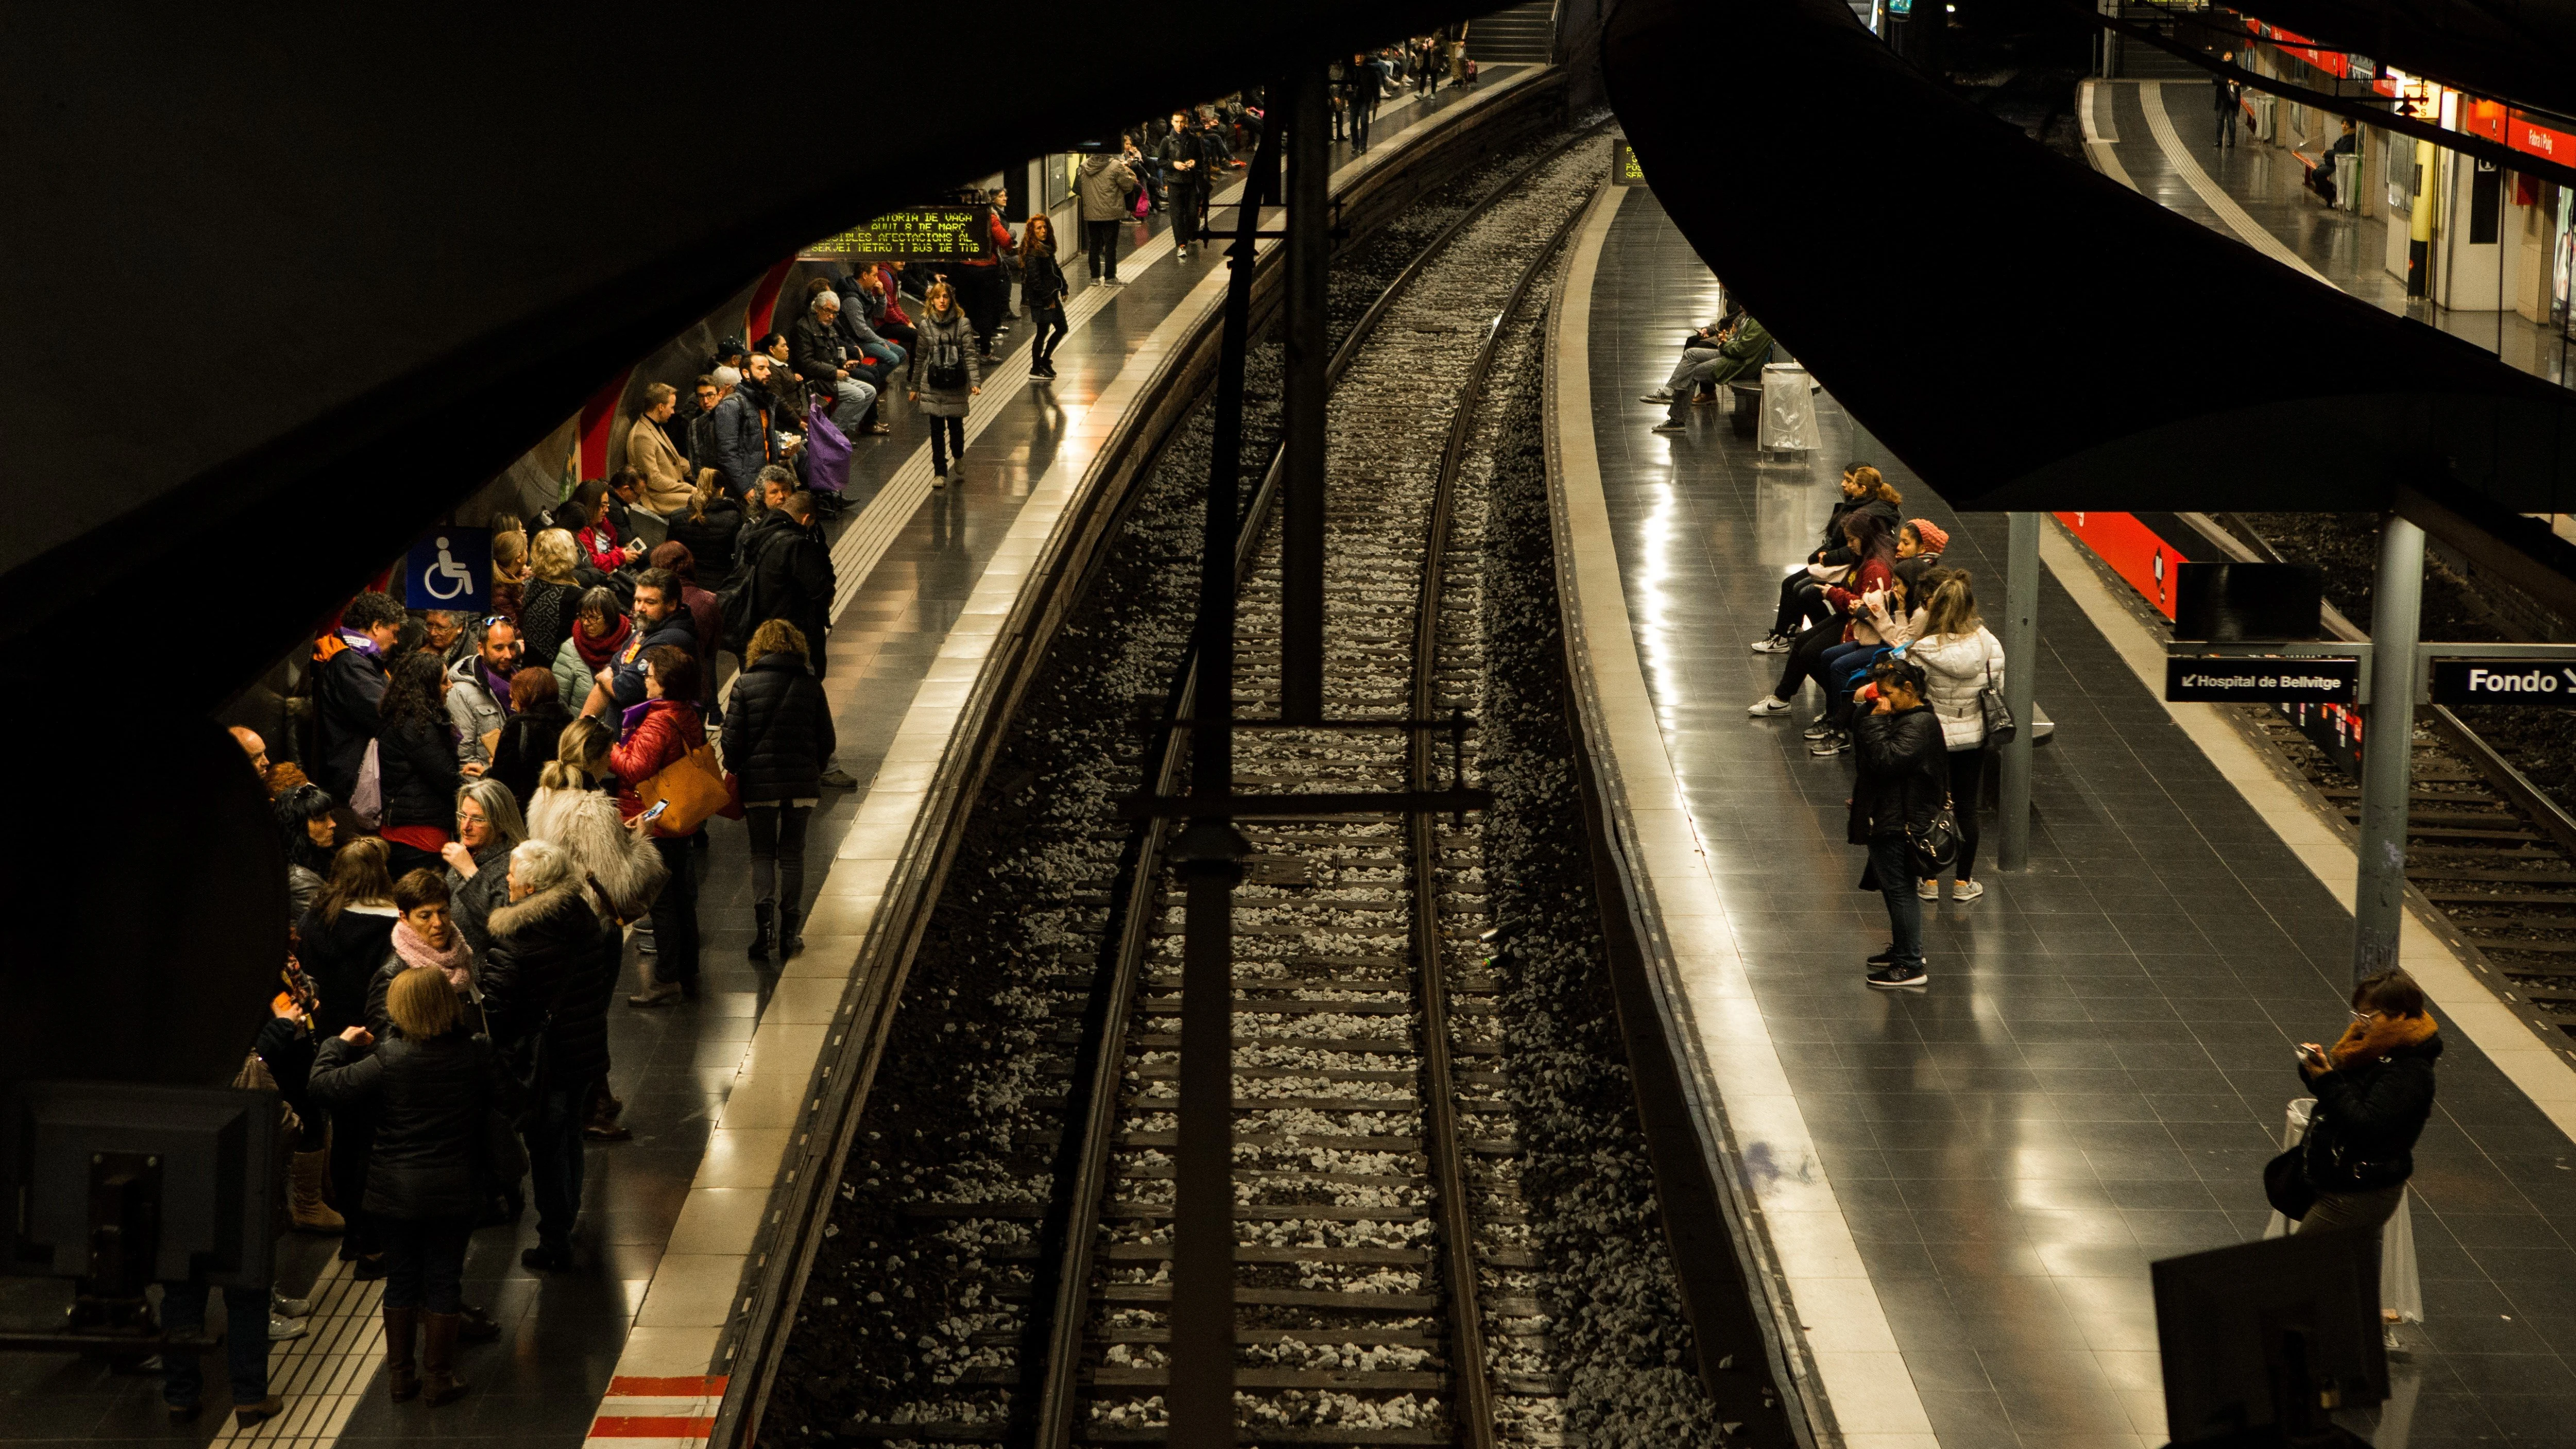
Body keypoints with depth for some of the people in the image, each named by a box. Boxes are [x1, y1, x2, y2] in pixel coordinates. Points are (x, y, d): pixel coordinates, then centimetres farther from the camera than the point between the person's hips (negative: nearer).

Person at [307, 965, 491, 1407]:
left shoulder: (386, 1062, -17)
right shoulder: (476, 1055, -8)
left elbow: (323, 1084, -12)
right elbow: (488, 1111, 8)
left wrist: (340, 1044, 3)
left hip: (396, 1191, -1)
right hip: (455, 1189, 1)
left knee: (401, 1279, 13)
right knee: (443, 1280, 10)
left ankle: (400, 1375, 21)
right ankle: (438, 1378, 16)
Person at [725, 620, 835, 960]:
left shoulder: (745, 685, -7)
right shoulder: (810, 685, -1)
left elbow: (733, 738, -7)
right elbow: (826, 739, 4)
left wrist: (735, 772, 10)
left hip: (760, 784, -1)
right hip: (803, 784, 2)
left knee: (762, 854, 9)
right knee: (792, 854, 10)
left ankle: (764, 916, -13)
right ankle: (789, 932, 10)